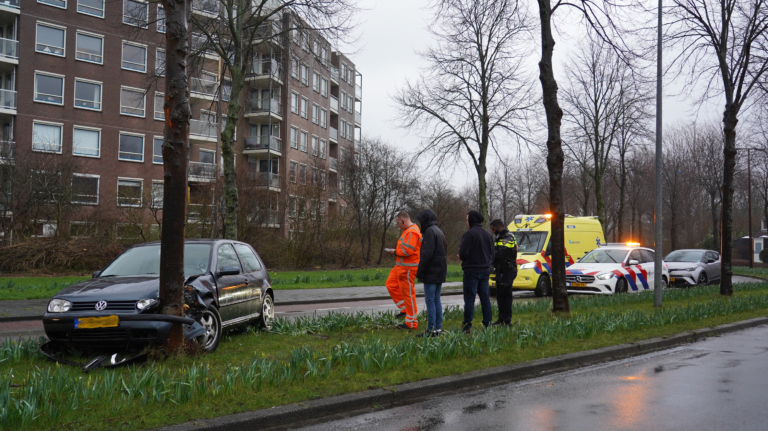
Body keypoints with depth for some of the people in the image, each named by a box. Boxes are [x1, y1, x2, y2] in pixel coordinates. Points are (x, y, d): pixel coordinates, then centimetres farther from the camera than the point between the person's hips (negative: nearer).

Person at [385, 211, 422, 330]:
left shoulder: (412, 232, -19)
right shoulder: (408, 231, 16)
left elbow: (408, 250, -26)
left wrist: (395, 252, -12)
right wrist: (396, 251, 7)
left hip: (407, 268, -11)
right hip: (401, 267, 11)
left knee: (408, 293, -4)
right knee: (391, 284, 16)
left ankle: (412, 323, 4)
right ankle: (404, 309, 22)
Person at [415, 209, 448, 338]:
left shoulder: (430, 232, -14)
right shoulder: (439, 231, 18)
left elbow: (426, 254, -21)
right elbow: (444, 252, 22)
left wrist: (420, 272, -17)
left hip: (431, 273, -10)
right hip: (440, 273, 10)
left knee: (430, 300, -7)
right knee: (436, 300, 12)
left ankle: (431, 330, -6)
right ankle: (438, 328, 14)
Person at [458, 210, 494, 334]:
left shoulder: (469, 234, -13)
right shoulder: (488, 234, 12)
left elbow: (463, 253, -17)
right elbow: (492, 253, 16)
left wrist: (461, 258, 3)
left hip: (472, 270, -7)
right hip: (485, 270, 7)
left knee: (469, 298, -4)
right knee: (485, 298, 10)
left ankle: (467, 326, -4)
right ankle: (487, 324, 11)